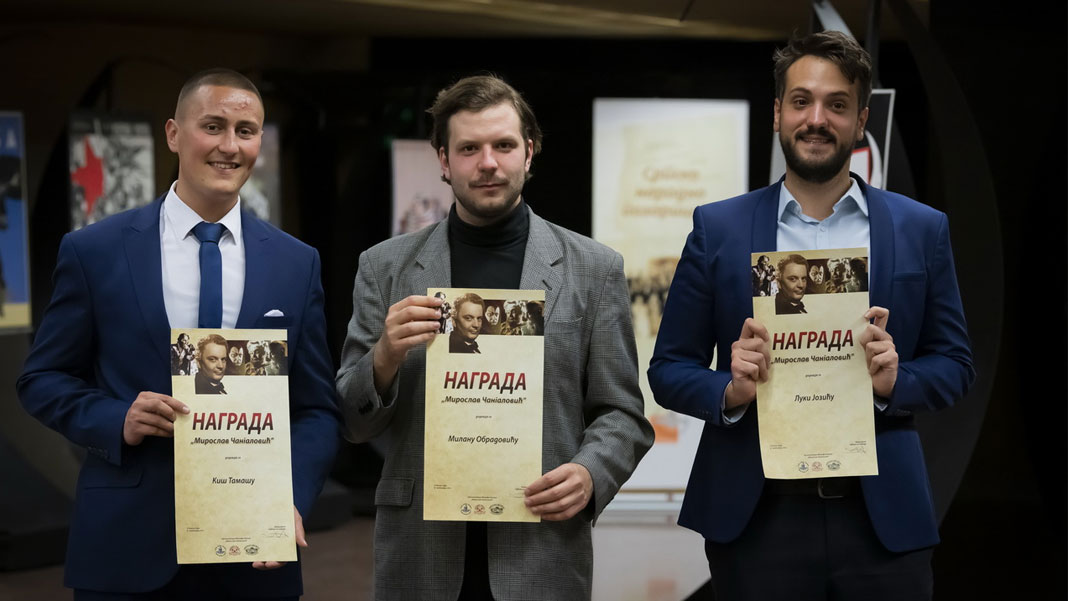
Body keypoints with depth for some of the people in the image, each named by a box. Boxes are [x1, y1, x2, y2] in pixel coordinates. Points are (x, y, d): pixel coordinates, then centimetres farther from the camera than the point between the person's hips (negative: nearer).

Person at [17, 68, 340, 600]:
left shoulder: (297, 265, 5)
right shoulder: (94, 251, 0)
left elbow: (316, 409, 5)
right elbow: (42, 380, 5)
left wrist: (291, 500, -12)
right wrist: (118, 420, -13)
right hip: (126, 544, -1)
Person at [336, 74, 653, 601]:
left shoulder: (593, 268, 4)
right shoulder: (385, 267, 5)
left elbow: (621, 414, 4)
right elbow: (351, 423, 5)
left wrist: (590, 474, -15)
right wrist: (384, 358, -14)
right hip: (421, 557, 1)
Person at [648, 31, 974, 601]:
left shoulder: (922, 230, 6)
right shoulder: (717, 229, 4)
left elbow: (953, 364, 8)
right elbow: (668, 370, 5)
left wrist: (894, 382, -12)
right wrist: (730, 391, -16)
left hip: (884, 517, 1)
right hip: (755, 517, 0)